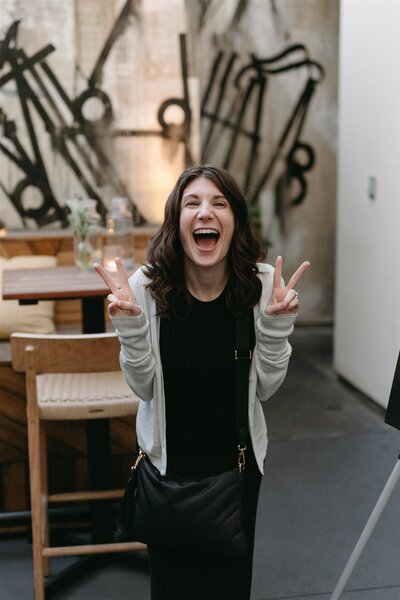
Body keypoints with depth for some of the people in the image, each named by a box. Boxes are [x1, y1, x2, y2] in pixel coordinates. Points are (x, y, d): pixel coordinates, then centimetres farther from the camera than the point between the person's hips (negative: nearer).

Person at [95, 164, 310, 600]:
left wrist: (277, 325, -23)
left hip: (238, 458, 1)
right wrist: (130, 326, -26)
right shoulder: (146, 286, -18)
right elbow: (144, 387, -11)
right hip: (167, 458, -1)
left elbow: (265, 387, -8)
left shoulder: (263, 285, -15)